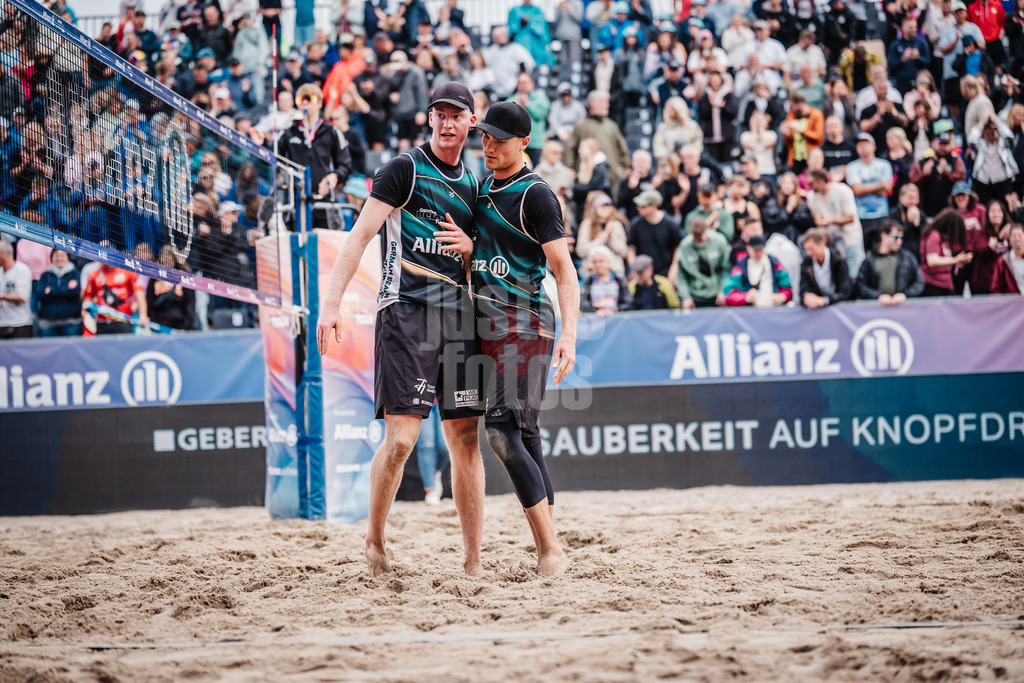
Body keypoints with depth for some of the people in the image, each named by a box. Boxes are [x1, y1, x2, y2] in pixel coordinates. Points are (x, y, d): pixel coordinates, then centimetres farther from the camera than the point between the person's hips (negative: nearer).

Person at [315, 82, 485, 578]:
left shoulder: (471, 185, 18)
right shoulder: (406, 169, -2)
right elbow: (360, 235, -8)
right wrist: (332, 303, -16)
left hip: (458, 315, 6)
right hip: (406, 311, -6)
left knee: (466, 440, 3)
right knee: (401, 438, -12)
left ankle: (473, 561, 8)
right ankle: (374, 537, 9)